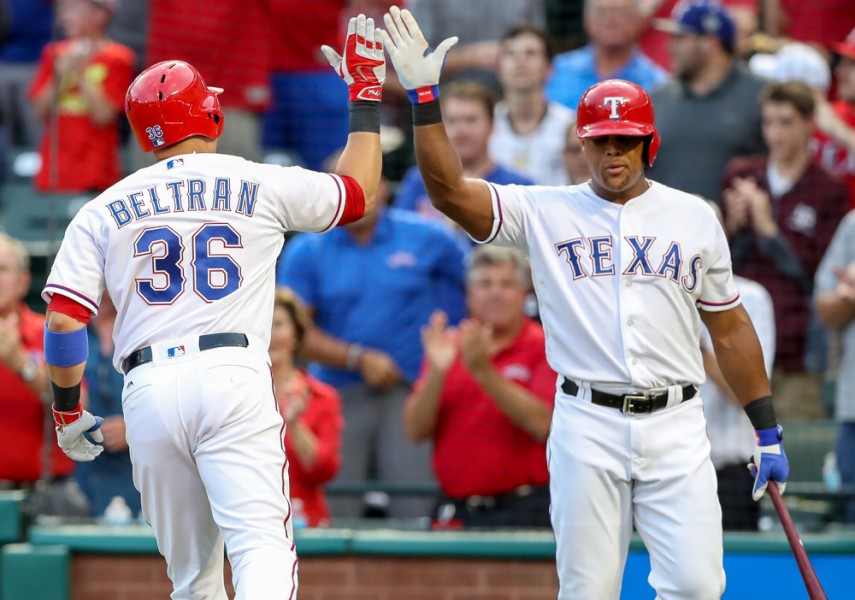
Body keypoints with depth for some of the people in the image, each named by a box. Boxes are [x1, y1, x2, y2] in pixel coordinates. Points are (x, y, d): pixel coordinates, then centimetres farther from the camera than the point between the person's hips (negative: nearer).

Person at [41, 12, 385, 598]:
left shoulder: (101, 213, 12)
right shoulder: (261, 185, 9)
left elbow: (63, 321, 4)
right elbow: (360, 193, 23)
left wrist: (67, 408, 17)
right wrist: (366, 97, 32)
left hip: (148, 392, 2)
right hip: (235, 376, -2)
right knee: (262, 545, -15)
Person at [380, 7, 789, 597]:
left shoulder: (693, 217, 9)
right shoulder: (544, 212, 4)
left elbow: (729, 328, 14)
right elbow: (450, 191, -10)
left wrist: (768, 431, 11)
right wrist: (425, 95, -18)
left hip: (675, 423, 1)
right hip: (587, 426, -1)